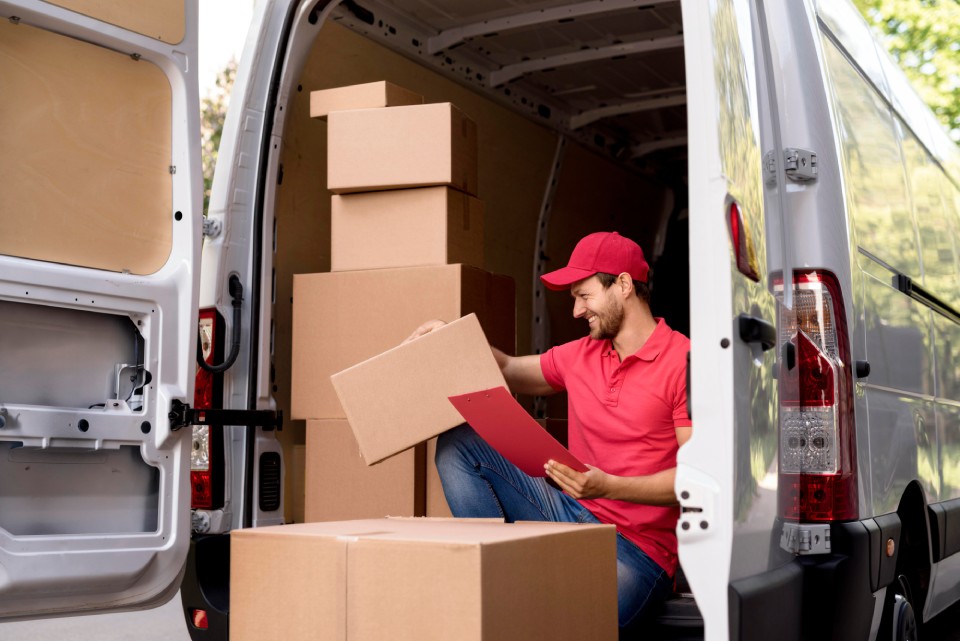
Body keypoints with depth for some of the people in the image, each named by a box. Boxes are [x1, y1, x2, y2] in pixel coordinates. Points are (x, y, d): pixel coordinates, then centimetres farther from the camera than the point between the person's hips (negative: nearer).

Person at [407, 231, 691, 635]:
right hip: (570, 514, 7)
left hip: (637, 549, -7)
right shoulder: (580, 355, 11)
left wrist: (608, 486, -26)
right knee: (459, 444, 0)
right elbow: (510, 373, 27)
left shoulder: (683, 362, -12)